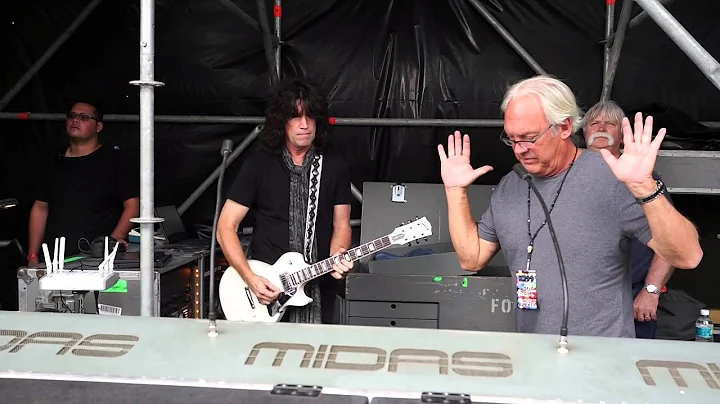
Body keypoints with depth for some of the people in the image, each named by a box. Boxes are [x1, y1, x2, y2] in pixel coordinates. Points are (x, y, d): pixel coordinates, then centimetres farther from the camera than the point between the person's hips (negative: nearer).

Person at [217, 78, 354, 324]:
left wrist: (336, 257, -14)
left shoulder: (335, 166, 2)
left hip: (317, 289, 2)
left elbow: (341, 225, 7)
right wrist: (250, 278, -16)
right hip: (265, 287, -1)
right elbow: (226, 227, -4)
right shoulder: (259, 165, -4)